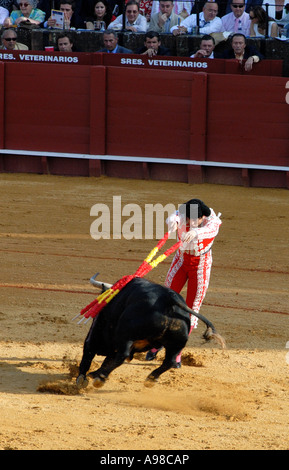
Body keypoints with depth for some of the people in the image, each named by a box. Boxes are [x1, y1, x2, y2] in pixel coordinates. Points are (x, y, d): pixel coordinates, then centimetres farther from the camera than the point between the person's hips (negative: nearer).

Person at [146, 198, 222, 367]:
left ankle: (176, 353, 8)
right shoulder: (183, 216, -20)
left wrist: (196, 233, -69)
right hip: (182, 260, 1)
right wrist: (173, 221, -69)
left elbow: (209, 230, -46)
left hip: (201, 265, -1)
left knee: (192, 309, -2)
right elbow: (176, 217, -43)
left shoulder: (212, 220, -23)